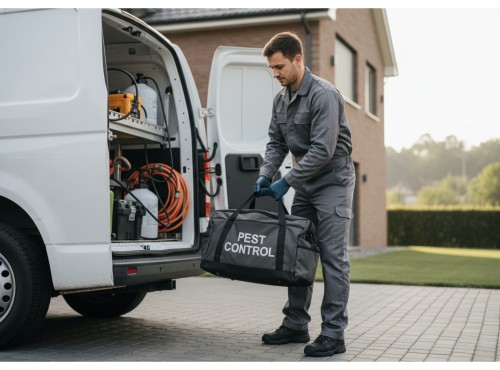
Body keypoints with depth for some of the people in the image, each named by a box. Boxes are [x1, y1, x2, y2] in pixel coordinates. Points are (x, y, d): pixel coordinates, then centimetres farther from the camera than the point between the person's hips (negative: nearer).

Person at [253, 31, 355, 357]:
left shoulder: (324, 95, -20)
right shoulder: (281, 99, 7)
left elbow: (322, 150, -25)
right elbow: (276, 143, 11)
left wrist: (285, 183, -22)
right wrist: (265, 175, -6)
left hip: (332, 183, -8)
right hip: (305, 185, 8)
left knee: (333, 257, -7)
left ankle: (334, 334, -3)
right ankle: (296, 325, 18)